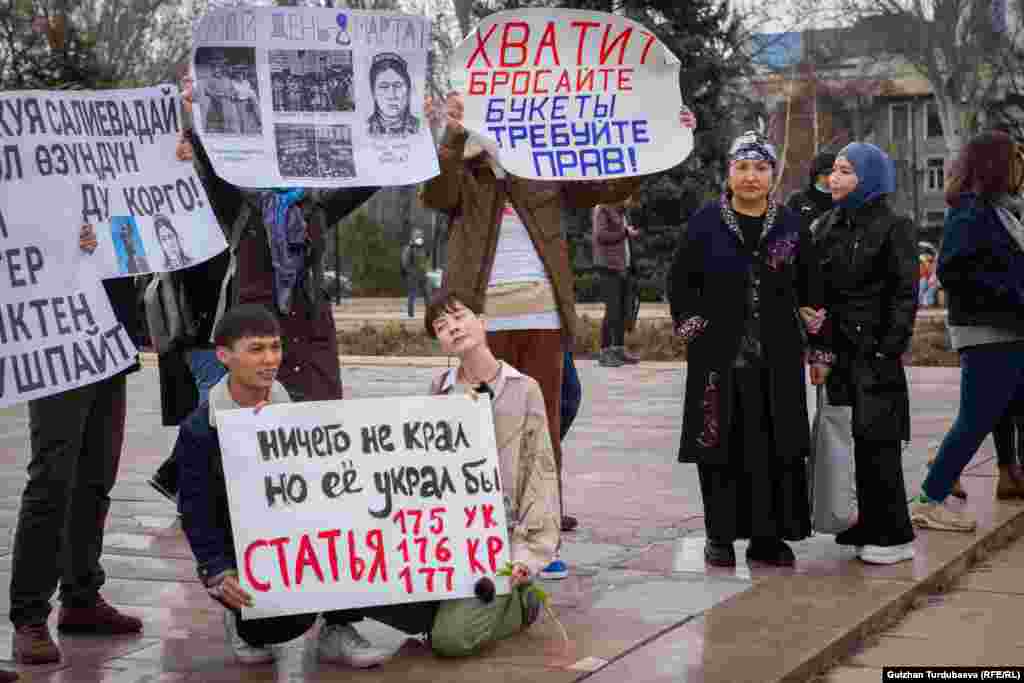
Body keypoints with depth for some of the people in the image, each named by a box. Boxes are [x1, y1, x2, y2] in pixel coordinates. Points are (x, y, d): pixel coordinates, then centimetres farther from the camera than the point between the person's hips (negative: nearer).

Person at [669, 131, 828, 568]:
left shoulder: (791, 226, 6)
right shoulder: (705, 223, 2)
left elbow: (811, 290, 10)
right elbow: (681, 280, 5)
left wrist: (817, 348, 8)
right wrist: (691, 328, -4)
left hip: (776, 360, 2)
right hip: (718, 356, -2)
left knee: (776, 447, 2)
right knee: (721, 446, 1)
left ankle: (768, 536, 11)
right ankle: (720, 536, 11)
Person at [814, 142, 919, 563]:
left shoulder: (893, 228, -5)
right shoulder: (827, 226, 13)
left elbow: (905, 295, -9)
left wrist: (889, 351, -15)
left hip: (874, 353, -6)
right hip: (840, 353, 6)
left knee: (878, 445, -4)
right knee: (853, 443, 9)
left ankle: (894, 537, 4)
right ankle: (870, 527, 20)